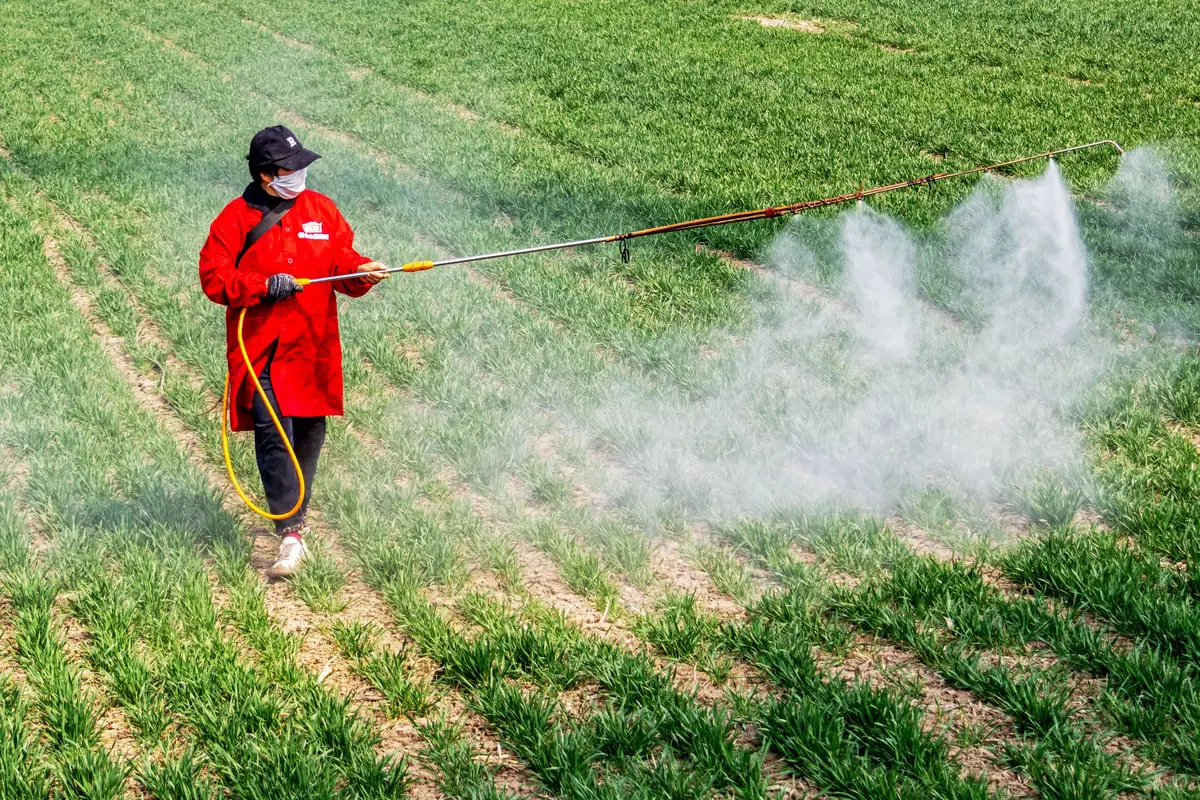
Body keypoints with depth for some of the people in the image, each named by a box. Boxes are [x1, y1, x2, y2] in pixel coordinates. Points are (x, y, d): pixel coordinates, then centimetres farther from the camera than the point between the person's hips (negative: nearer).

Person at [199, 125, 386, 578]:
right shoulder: (236, 218, -2)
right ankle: (290, 534, -15)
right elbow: (213, 277, -6)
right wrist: (264, 285, -18)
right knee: (272, 436, -14)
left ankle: (295, 516, 34)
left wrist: (363, 271, -15)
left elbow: (342, 263, 8)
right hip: (261, 351, -4)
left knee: (309, 435, 12)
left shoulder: (321, 210, 9)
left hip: (312, 348, 4)